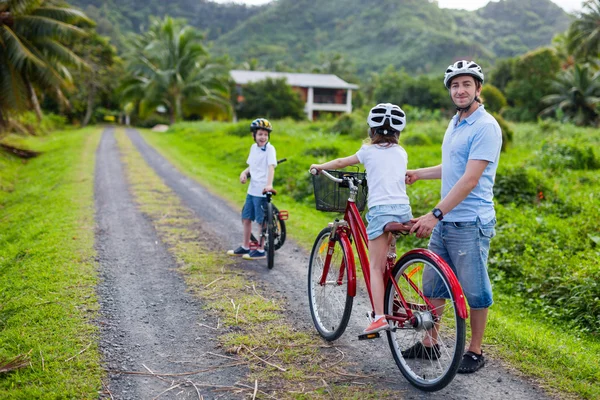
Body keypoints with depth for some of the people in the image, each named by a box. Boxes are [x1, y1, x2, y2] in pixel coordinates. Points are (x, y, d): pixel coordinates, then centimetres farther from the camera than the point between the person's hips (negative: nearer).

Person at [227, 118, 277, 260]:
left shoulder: (270, 149, -11)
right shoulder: (254, 147, 10)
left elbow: (271, 167, -23)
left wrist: (269, 184, -36)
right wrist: (244, 173, 0)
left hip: (262, 190, -8)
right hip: (252, 189, 8)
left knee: (262, 221, 1)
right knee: (246, 217, 15)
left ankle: (261, 250, 13)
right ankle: (245, 247, 29)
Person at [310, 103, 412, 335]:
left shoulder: (369, 151, 5)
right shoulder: (401, 153, 17)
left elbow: (341, 163, 18)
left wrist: (319, 167, 36)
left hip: (381, 210, -5)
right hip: (403, 209, 5)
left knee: (375, 267, -3)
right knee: (386, 262, 21)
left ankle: (379, 316, -12)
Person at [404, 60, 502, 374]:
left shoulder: (486, 127, -15)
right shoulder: (455, 123, 13)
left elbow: (470, 179, -23)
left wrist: (435, 214, -27)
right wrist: (418, 174, 30)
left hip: (470, 224, -9)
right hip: (443, 222, 9)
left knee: (474, 291, 4)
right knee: (433, 285, 14)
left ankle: (475, 351, 19)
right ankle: (429, 343, 27)